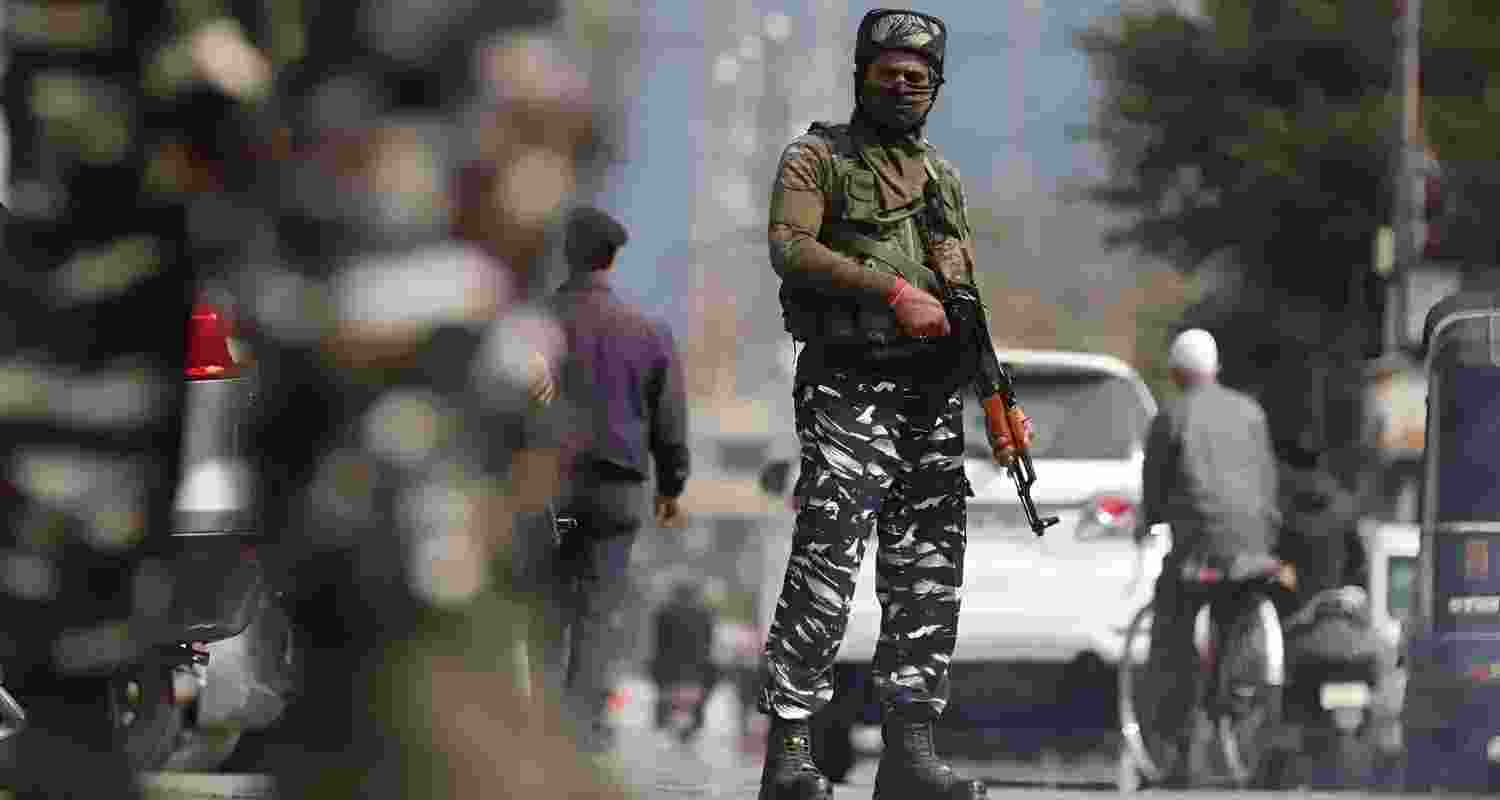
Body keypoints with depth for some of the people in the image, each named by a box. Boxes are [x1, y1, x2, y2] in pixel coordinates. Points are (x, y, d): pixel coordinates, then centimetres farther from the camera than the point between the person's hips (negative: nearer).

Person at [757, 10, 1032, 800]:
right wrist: (892, 289, -23)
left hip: (933, 399, 6)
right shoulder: (817, 158, 3)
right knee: (825, 564, -13)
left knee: (929, 578, 2)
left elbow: (970, 298, 23)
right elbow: (790, 246, -14)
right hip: (849, 386, -6)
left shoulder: (942, 176, 21)